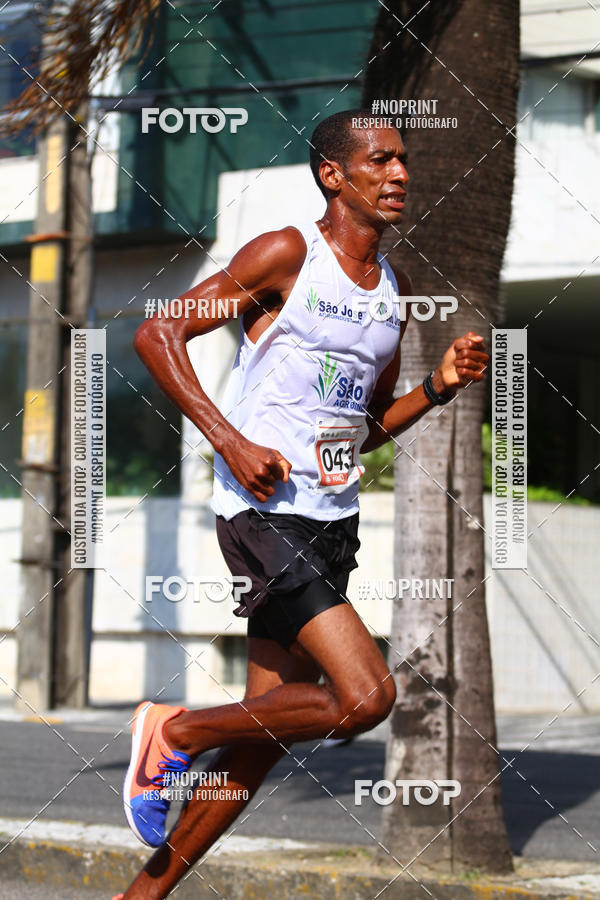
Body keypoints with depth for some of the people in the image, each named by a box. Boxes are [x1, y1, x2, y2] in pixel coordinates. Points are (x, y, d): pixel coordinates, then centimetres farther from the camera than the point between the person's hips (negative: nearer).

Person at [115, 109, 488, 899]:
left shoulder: (396, 289, 16)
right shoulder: (288, 255, -7)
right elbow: (157, 334, -9)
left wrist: (439, 386, 6)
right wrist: (229, 440, -17)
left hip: (333, 523, 8)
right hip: (264, 513, -8)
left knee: (263, 738, 7)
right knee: (366, 694, -20)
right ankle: (175, 733, -2)